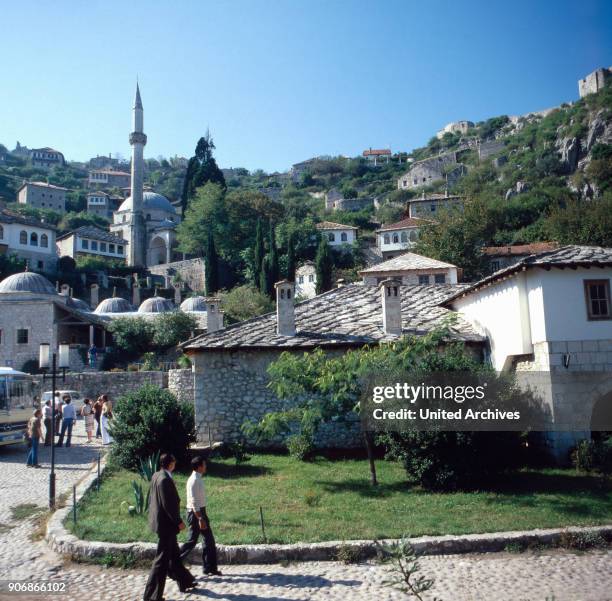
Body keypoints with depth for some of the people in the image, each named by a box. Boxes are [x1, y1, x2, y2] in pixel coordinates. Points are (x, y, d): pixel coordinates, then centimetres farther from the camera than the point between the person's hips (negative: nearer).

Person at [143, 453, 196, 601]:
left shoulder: (156, 476, 4)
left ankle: (185, 582, 35)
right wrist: (179, 522, -17)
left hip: (160, 521, 10)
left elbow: (151, 499, 13)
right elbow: (168, 504, -25)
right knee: (162, 560, 0)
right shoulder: (165, 479, -24)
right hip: (166, 523, -10)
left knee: (174, 555, 21)